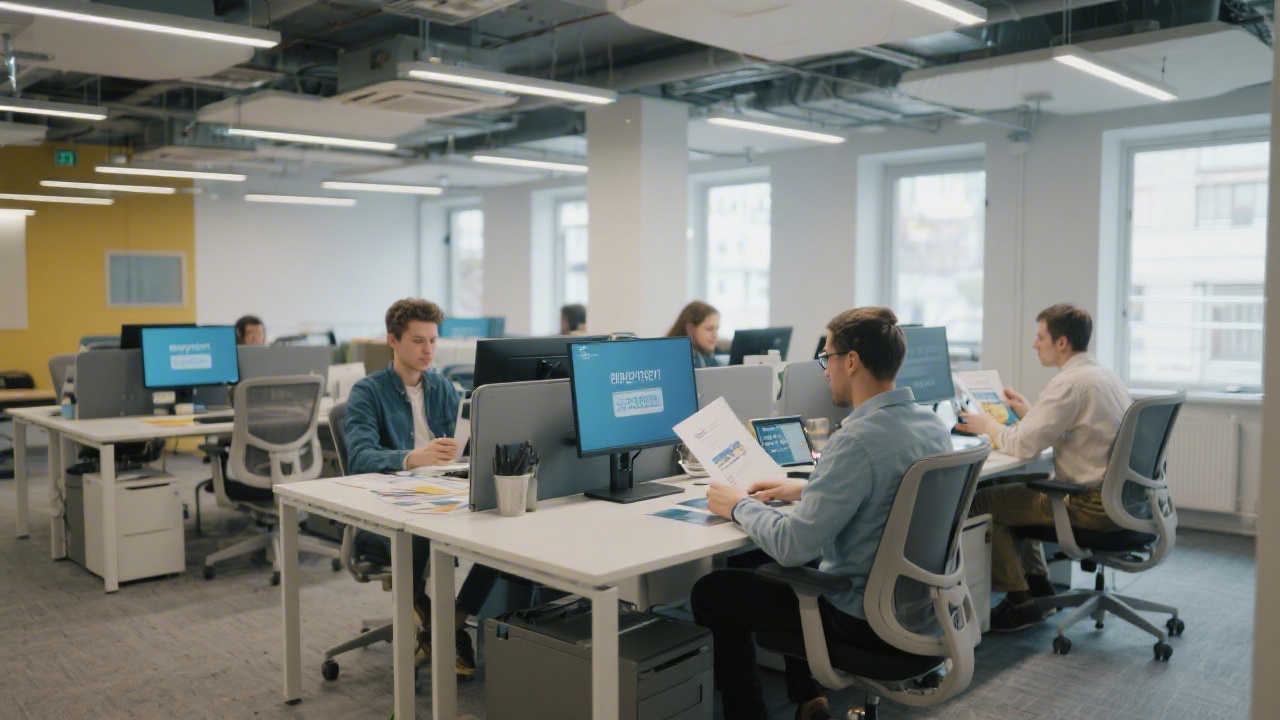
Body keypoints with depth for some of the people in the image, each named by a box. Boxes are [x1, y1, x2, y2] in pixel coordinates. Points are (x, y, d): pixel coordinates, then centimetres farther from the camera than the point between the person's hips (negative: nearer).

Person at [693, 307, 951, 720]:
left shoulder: (856, 441, -28)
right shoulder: (933, 426, -1)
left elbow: (792, 548, -28)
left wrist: (740, 506, -11)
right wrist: (805, 490, 13)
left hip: (864, 619, -8)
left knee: (711, 592, 7)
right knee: (789, 574, 32)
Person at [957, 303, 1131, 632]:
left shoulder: (1069, 383, -20)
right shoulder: (1105, 376, 11)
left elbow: (1024, 445, -21)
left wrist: (988, 426, -4)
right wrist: (1028, 412, 22)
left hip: (1091, 506, -10)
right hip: (1117, 496, 10)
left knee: (982, 501, -4)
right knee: (1020, 488, 26)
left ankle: (1019, 603, 6)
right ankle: (1038, 584, 28)